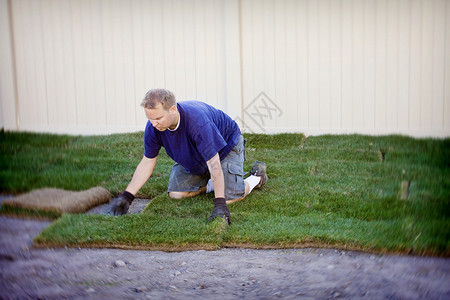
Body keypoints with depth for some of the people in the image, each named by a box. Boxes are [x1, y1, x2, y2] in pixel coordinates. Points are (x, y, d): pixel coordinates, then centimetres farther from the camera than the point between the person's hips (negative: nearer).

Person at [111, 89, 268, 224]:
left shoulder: (197, 120, -43)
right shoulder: (153, 127, -24)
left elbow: (214, 164, -41)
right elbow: (147, 162, -11)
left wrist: (220, 204, -43)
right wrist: (127, 195, -16)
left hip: (226, 144, -6)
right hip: (193, 156, 6)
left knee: (228, 196, -19)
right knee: (176, 193, -6)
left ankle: (257, 175, 10)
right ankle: (210, 183, 20)